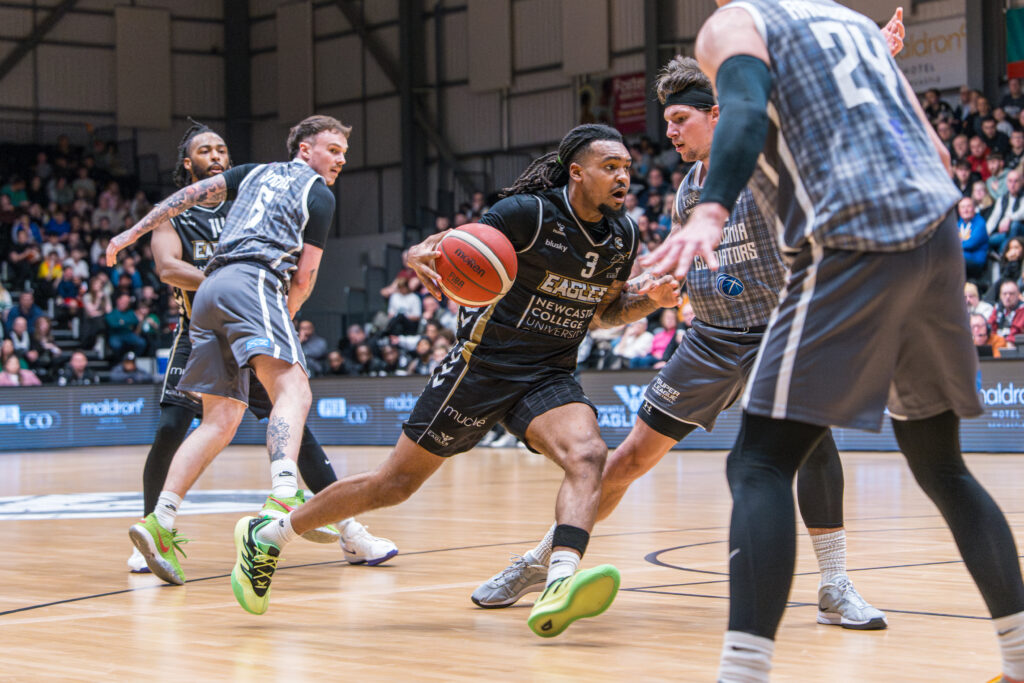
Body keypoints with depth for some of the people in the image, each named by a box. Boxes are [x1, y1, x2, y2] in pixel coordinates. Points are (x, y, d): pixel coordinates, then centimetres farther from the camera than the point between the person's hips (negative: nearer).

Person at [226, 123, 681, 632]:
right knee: (396, 482, 1)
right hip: (483, 363, -4)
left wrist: (648, 300, -1)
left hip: (548, 377, 5)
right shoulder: (530, 212, -15)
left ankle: (560, 588, -45)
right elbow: (453, 249, -14)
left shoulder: (622, 234, 4)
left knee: (588, 455, -27)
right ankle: (267, 535, 19)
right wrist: (422, 257, -38)